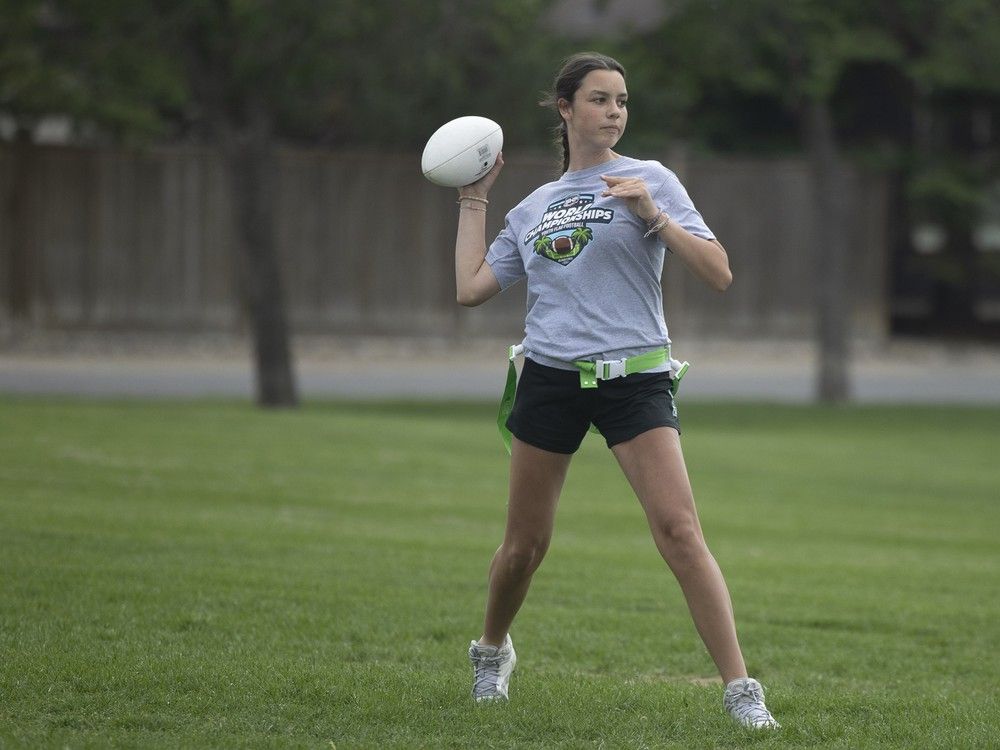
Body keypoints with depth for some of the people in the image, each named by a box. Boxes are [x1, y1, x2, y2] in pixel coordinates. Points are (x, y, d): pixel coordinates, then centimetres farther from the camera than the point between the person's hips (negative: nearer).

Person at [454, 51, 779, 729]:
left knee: (680, 531, -17)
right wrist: (473, 201, 19)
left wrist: (653, 216, -17)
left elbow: (718, 273, -5)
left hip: (634, 377, -3)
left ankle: (740, 688, -17)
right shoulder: (532, 208, 14)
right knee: (526, 543, 8)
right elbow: (471, 288, 13)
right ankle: (493, 651, 37)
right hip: (550, 378, 3)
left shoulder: (650, 179, 3)